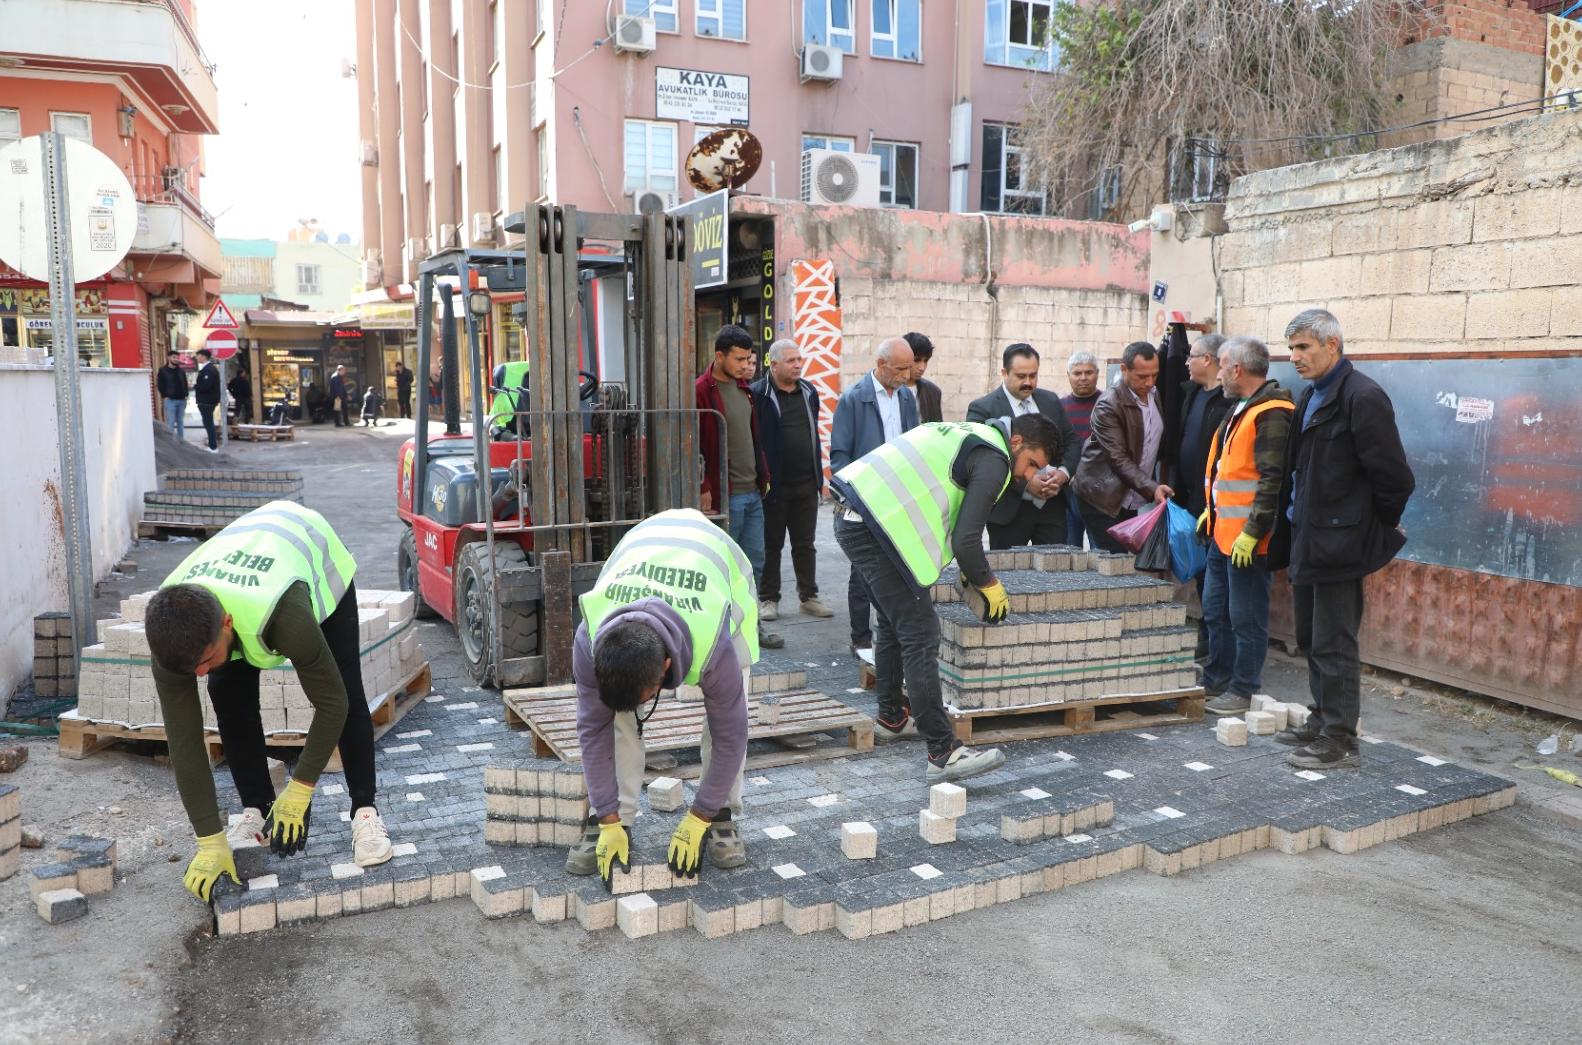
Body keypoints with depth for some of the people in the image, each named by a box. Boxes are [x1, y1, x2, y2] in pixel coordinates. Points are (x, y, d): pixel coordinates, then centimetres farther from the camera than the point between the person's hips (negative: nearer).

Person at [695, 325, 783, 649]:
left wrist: (763, 475, 16)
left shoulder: (743, 388, 13)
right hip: (723, 496, -8)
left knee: (754, 562, 14)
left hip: (752, 492, 8)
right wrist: (704, 489, -18)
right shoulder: (701, 392, -13)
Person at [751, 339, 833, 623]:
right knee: (770, 545, 6)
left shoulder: (809, 393, 11)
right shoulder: (757, 395, -9)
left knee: (805, 544, 12)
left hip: (806, 484, 5)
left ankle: (809, 597, 21)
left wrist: (819, 477, 15)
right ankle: (768, 599, 15)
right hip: (773, 485, -5)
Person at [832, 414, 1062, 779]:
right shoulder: (994, 460, -7)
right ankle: (943, 752, -7)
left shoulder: (970, 434, 23)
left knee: (893, 624, 23)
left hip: (852, 518, 11)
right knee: (920, 635, -9)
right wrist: (990, 585, 4)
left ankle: (891, 717, 38)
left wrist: (969, 569, 25)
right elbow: (965, 540, -14)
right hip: (878, 527, -10)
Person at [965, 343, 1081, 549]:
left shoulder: (1051, 401, 10)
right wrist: (1024, 481, -20)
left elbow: (1071, 441, 15)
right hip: (1008, 511, -4)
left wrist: (1064, 472, -6)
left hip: (1052, 506, 4)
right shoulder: (982, 409, -7)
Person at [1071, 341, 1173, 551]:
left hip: (1133, 500, 7)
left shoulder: (1155, 398, 8)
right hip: (1103, 499, -7)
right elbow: (1118, 458, -20)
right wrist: (1152, 488, -28)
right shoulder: (1109, 405, -15)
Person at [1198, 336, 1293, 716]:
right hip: (1223, 531, 10)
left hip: (1247, 538, -10)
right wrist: (1211, 511, 23)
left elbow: (1273, 480, -23)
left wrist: (1252, 532, -23)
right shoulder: (1241, 408, 15)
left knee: (1246, 617, 0)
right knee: (1215, 610, 18)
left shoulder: (1271, 414, -17)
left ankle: (1243, 691, 11)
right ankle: (1216, 681, 31)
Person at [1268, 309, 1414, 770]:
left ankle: (1340, 741, 8)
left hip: (1338, 543, -9)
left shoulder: (1363, 397, -16)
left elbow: (1393, 476, -17)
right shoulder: (1311, 396, 13)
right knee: (1312, 640, 18)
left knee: (1332, 645, -2)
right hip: (1308, 539, 9)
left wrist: (1381, 529, -4)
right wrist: (1292, 536, 15)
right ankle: (1323, 722, 31)